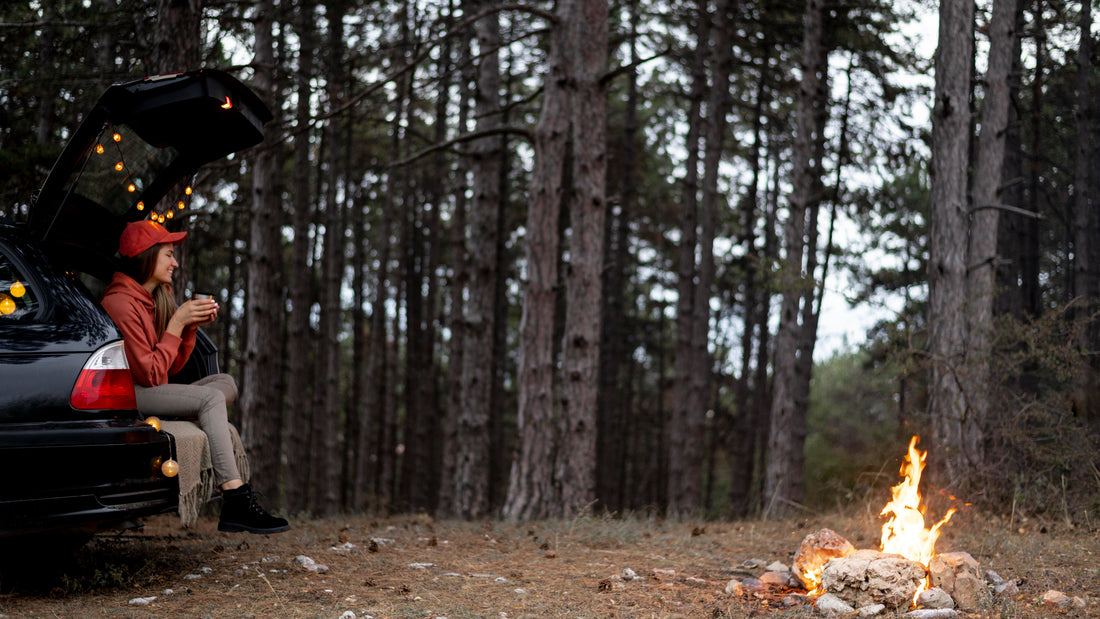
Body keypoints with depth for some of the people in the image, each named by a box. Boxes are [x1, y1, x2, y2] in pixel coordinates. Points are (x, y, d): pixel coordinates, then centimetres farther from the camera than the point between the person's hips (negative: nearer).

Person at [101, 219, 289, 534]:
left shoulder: (159, 297, 14)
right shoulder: (120, 303, -16)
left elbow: (172, 367, 13)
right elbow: (150, 374, -18)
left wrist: (191, 326, -2)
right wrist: (176, 324, -15)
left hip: (154, 393, 10)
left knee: (225, 383, -5)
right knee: (211, 397, -25)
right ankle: (235, 505, -34)